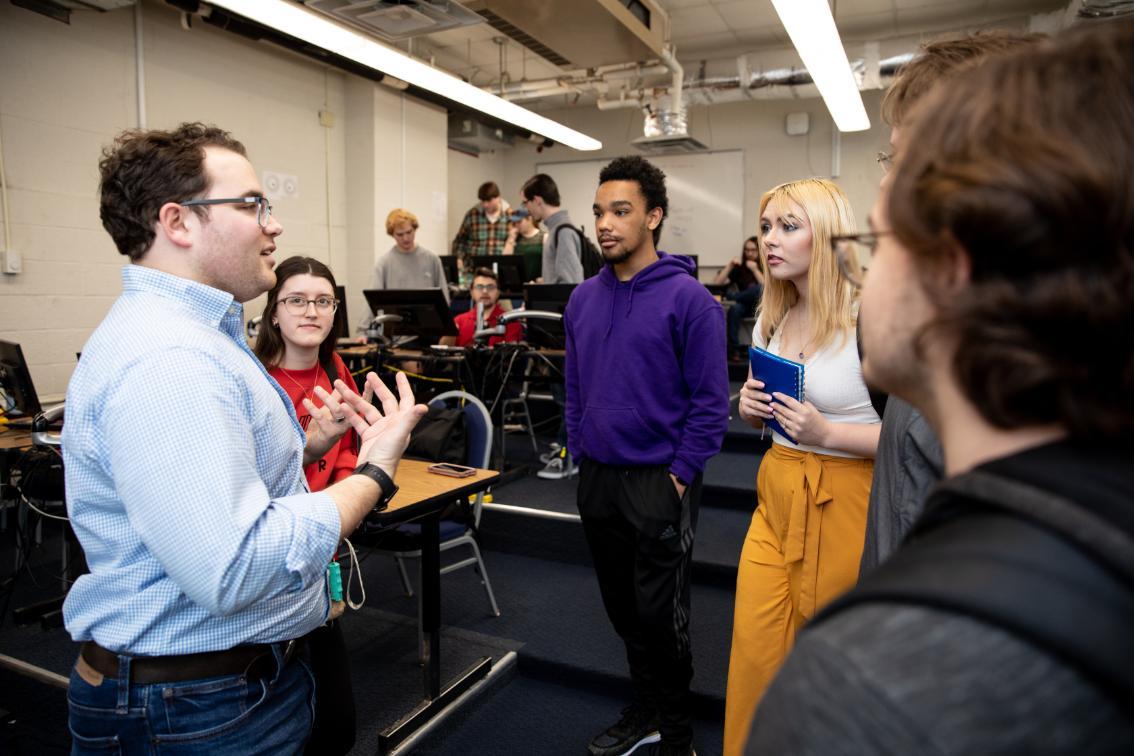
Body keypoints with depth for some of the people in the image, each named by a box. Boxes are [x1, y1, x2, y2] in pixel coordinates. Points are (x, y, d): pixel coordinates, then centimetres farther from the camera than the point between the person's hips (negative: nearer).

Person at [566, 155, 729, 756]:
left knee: (660, 614, 6)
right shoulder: (584, 298, 5)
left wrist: (680, 474, -14)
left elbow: (710, 400, -12)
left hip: (659, 482, -6)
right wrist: (580, 452, 9)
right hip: (596, 477, 6)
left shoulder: (688, 299, -13)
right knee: (622, 606, 18)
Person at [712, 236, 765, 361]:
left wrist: (755, 270, -17)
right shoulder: (740, 267, 11)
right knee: (735, 309, -36)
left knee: (759, 289, -35)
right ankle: (733, 348, -35)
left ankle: (731, 296, -15)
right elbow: (717, 282, 0)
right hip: (745, 306, 2)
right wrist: (729, 265, -8)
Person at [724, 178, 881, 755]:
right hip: (775, 496, 6)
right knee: (754, 654, 11)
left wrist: (826, 432, -24)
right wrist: (750, 407, -1)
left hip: (844, 503, -6)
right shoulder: (770, 322, 7)